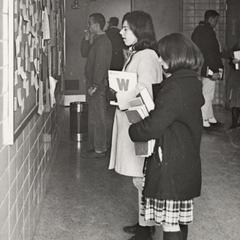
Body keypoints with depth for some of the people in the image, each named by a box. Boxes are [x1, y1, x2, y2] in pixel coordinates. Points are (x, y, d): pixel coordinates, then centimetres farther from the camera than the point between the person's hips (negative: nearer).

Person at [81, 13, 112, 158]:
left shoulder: (102, 41, -17)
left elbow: (100, 65, -22)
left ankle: (100, 149, 2)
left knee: (97, 118, -4)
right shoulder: (97, 40, 15)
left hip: (98, 86, -10)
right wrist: (86, 38, 9)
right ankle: (94, 146, 25)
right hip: (93, 83, 10)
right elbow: (84, 53, 22)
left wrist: (95, 85, -22)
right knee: (94, 117, 16)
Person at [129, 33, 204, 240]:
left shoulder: (175, 87, -21)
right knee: (181, 217, 20)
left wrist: (132, 130, -4)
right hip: (187, 160, 10)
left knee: (170, 221, -2)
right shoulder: (193, 82, 8)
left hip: (171, 164, -10)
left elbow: (153, 126, -23)